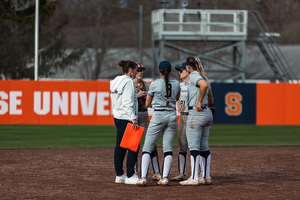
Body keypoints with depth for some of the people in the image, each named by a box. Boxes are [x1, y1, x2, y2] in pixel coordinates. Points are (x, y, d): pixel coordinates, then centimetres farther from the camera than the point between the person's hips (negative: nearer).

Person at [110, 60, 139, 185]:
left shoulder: (116, 81, 15)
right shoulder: (128, 82, -13)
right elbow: (128, 103, -21)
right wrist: (133, 119, -24)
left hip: (117, 117, 10)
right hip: (126, 118, -10)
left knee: (120, 146, 11)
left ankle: (119, 175, 15)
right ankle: (130, 176, -8)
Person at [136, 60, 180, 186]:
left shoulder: (155, 84, -6)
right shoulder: (176, 84, 5)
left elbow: (147, 104, 2)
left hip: (158, 116, -4)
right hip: (172, 116, 4)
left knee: (147, 147, 0)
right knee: (168, 147, 6)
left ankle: (143, 177, -12)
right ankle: (165, 177, -3)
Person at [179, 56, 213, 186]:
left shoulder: (193, 75, -10)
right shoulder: (203, 76, 17)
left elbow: (204, 85, -29)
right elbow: (208, 91, 24)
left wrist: (199, 102, -22)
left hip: (196, 113, -9)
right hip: (207, 113, 9)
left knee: (194, 147, -9)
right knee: (204, 147, 11)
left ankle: (194, 178, -13)